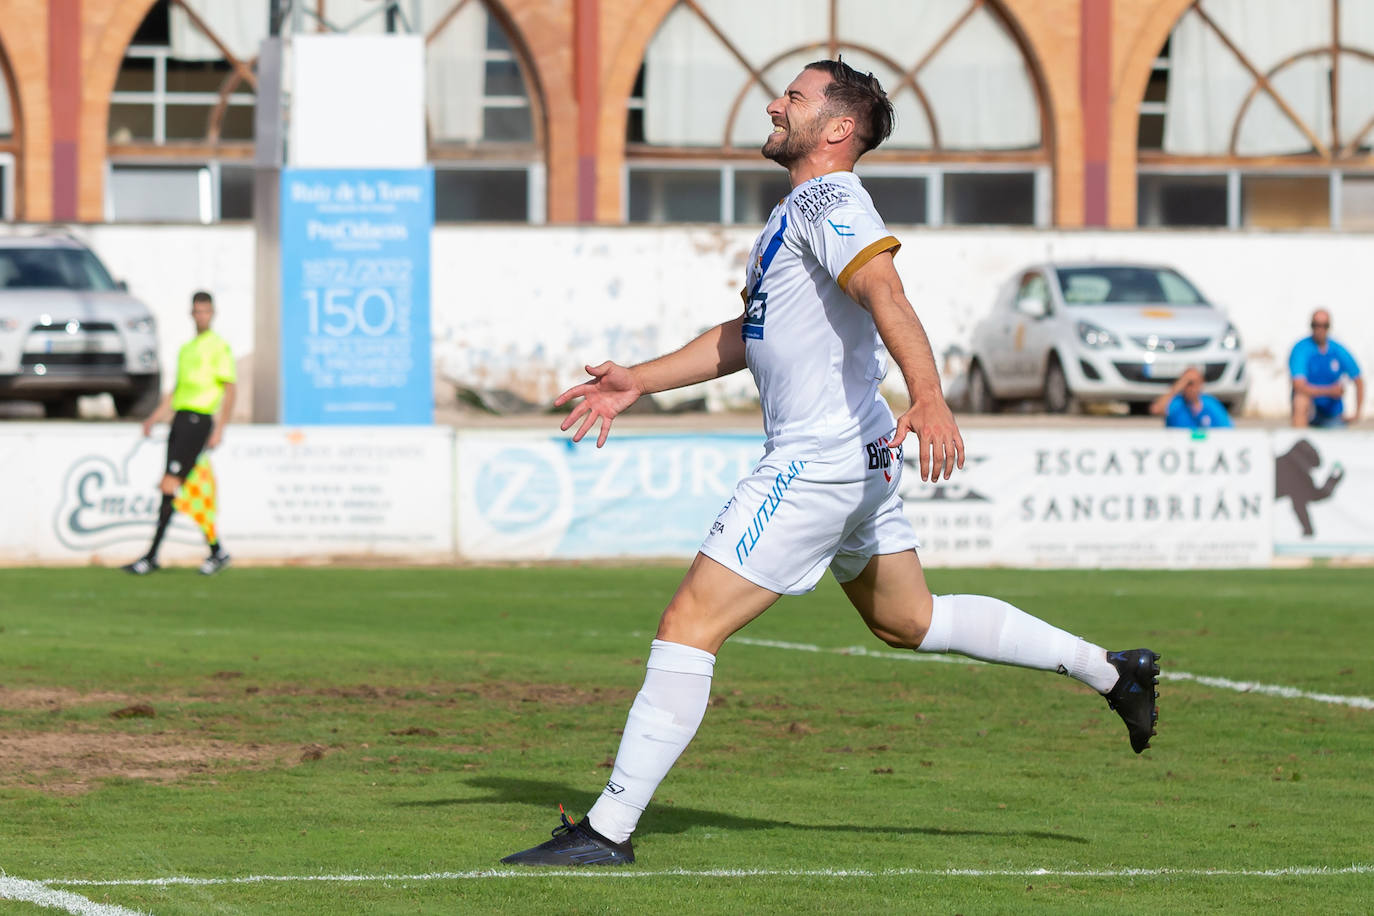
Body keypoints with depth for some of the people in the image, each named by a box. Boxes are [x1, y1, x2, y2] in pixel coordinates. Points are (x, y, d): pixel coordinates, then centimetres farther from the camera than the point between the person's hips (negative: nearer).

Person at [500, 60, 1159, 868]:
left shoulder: (831, 201, -12)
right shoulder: (801, 212, 20)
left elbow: (886, 296, -29)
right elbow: (744, 338, 29)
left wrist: (928, 397, -44)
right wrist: (641, 381, 22)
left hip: (818, 461, -11)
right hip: (861, 455, 11)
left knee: (688, 625, -12)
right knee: (909, 621, 23)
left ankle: (608, 830, -14)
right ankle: (1112, 672, 29)